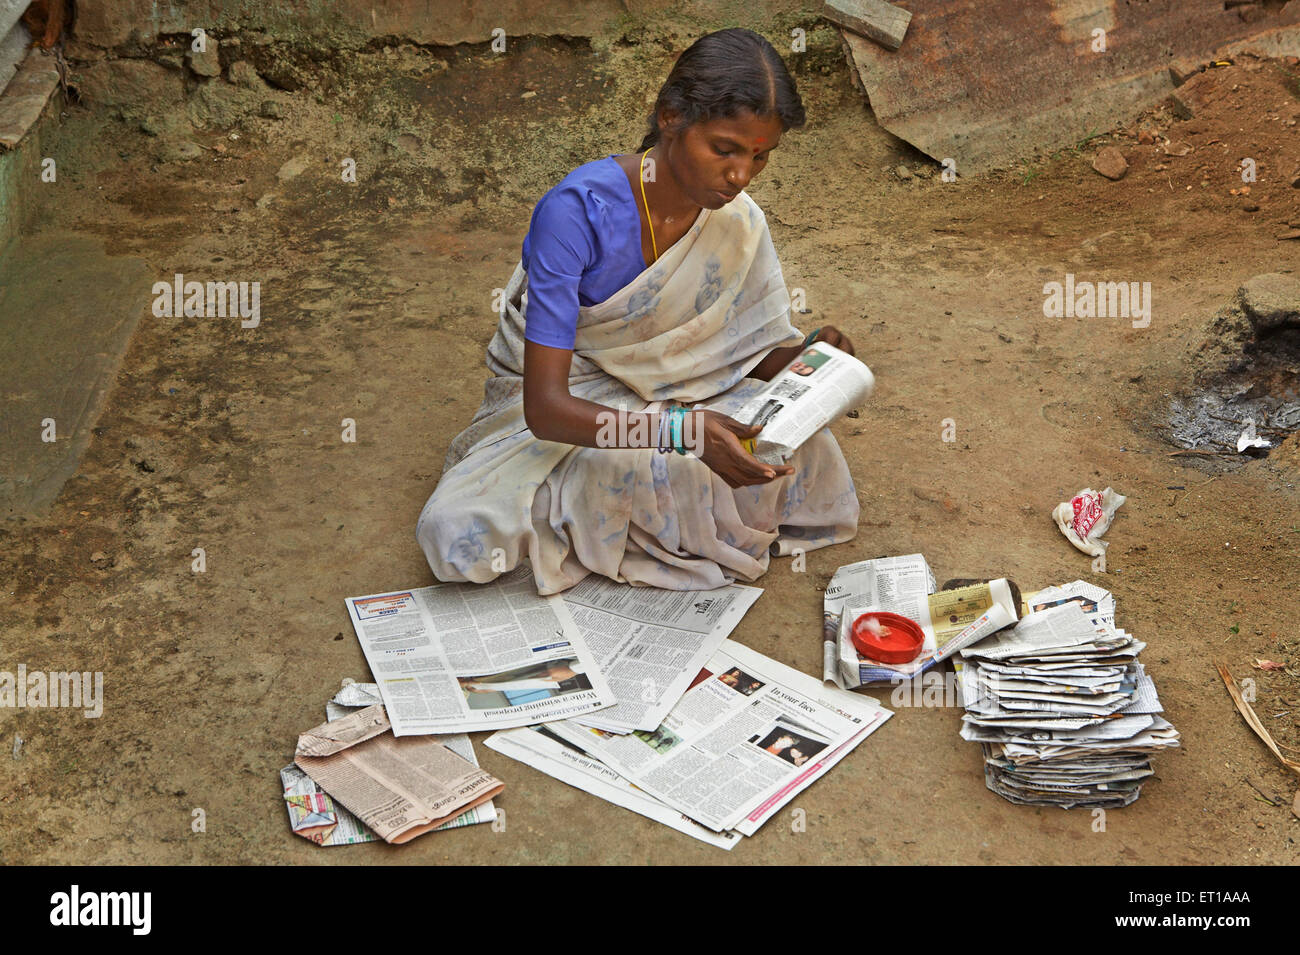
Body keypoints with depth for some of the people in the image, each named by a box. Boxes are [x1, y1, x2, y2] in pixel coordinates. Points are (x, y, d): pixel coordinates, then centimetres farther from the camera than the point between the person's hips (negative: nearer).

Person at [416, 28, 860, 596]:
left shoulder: (738, 222, -11)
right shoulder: (579, 211, -28)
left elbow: (749, 356, 0)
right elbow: (545, 408, -32)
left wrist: (805, 358, -24)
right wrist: (684, 431, -46)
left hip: (662, 391, 4)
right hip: (563, 402, -4)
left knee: (806, 459, -22)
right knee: (461, 536, -29)